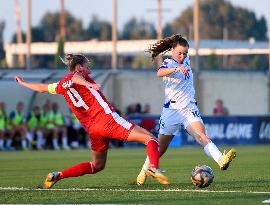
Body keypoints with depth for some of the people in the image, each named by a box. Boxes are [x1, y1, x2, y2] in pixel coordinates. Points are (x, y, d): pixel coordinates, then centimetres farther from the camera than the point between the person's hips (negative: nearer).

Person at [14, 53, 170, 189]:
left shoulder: (62, 85, 18)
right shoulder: (79, 74, 2)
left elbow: (42, 87, 31)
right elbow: (75, 77, -22)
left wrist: (23, 83, 49)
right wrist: (90, 84, -42)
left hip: (92, 128, 7)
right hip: (108, 119, -7)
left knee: (97, 165, 26)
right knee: (150, 139, -9)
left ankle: (57, 175, 16)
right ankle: (154, 168, -37)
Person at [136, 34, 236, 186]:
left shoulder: (186, 60, 10)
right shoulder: (169, 63, -10)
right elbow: (160, 73, -34)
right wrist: (177, 68, -51)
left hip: (190, 108, 4)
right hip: (172, 109, -4)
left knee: (201, 135, -21)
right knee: (161, 147, 7)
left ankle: (221, 160, -43)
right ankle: (144, 171, 29)